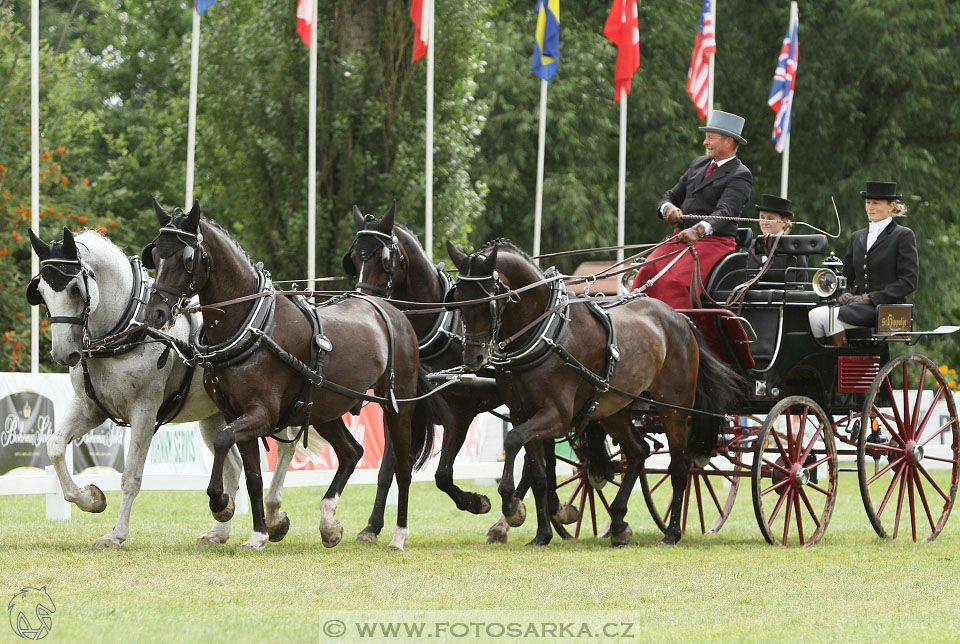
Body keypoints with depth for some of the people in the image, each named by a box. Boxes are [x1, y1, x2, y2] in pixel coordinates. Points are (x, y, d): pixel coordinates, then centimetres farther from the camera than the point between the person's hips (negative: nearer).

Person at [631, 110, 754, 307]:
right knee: (647, 273, -20)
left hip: (714, 240, -7)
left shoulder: (740, 176, -5)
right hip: (680, 236, 7)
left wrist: (698, 230, -40)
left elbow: (725, 211, -21)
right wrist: (668, 208, -5)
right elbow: (672, 195, 22)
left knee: (676, 280, -31)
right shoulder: (699, 164, 19)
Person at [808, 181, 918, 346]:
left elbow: (909, 281, -5)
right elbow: (847, 277, 24)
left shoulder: (903, 236, 3)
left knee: (828, 317, -30)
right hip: (855, 304, 6)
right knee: (814, 314, -24)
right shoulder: (857, 238, 22)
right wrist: (845, 295, -1)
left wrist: (870, 298, -13)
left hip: (886, 306, -6)